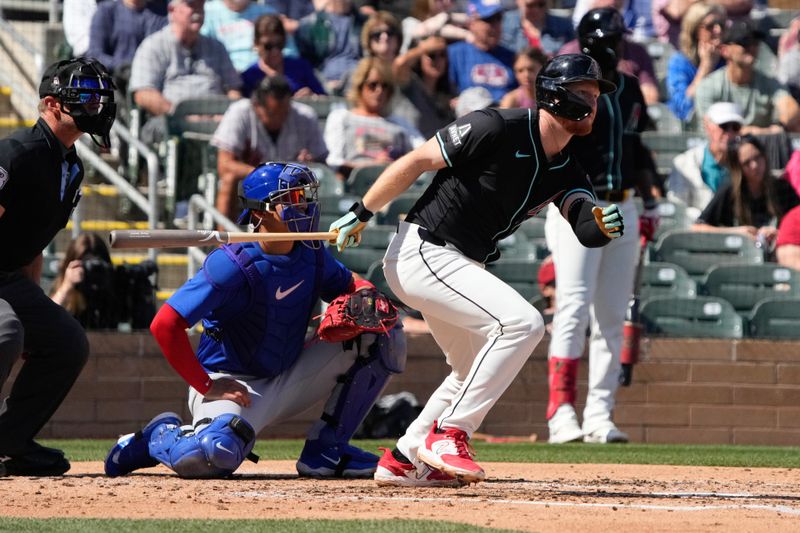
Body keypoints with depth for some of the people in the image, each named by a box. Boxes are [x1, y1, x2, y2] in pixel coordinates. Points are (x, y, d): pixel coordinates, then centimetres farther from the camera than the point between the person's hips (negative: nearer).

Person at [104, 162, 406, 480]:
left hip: (285, 382, 7)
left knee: (385, 336, -3)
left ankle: (326, 449, 3)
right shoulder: (232, 265, -20)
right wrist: (207, 386, -21)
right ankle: (163, 436, -1)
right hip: (231, 384, -7)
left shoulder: (312, 256, 1)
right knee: (217, 454, -41)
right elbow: (165, 325, -25)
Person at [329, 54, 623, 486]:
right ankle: (447, 435, -19)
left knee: (475, 372, 21)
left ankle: (402, 460, 30)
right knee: (521, 322, -23)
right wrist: (362, 214, -12)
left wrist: (603, 227, -34)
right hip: (421, 252, -10)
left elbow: (585, 227, -10)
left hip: (460, 267, 10)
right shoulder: (499, 129, -18)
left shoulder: (564, 172, 5)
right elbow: (417, 161, -14)